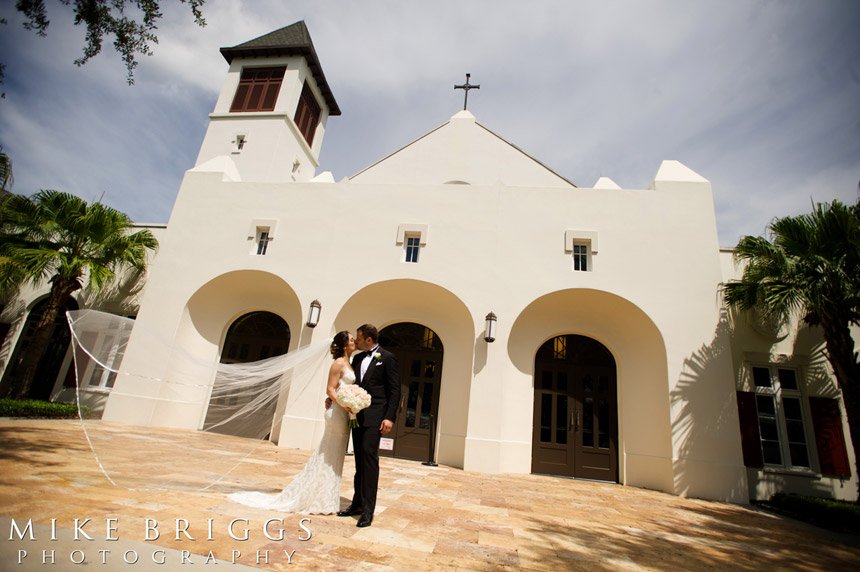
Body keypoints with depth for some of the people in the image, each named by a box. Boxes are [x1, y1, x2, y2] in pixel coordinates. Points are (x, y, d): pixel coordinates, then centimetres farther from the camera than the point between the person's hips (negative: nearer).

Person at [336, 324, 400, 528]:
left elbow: (395, 390, -8)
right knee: (360, 459, 12)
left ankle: (368, 509, -2)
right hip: (357, 414, 7)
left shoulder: (387, 357, -5)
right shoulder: (357, 358, 13)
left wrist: (390, 417, -15)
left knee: (369, 457, -9)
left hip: (374, 416, -6)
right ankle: (358, 503, 22)